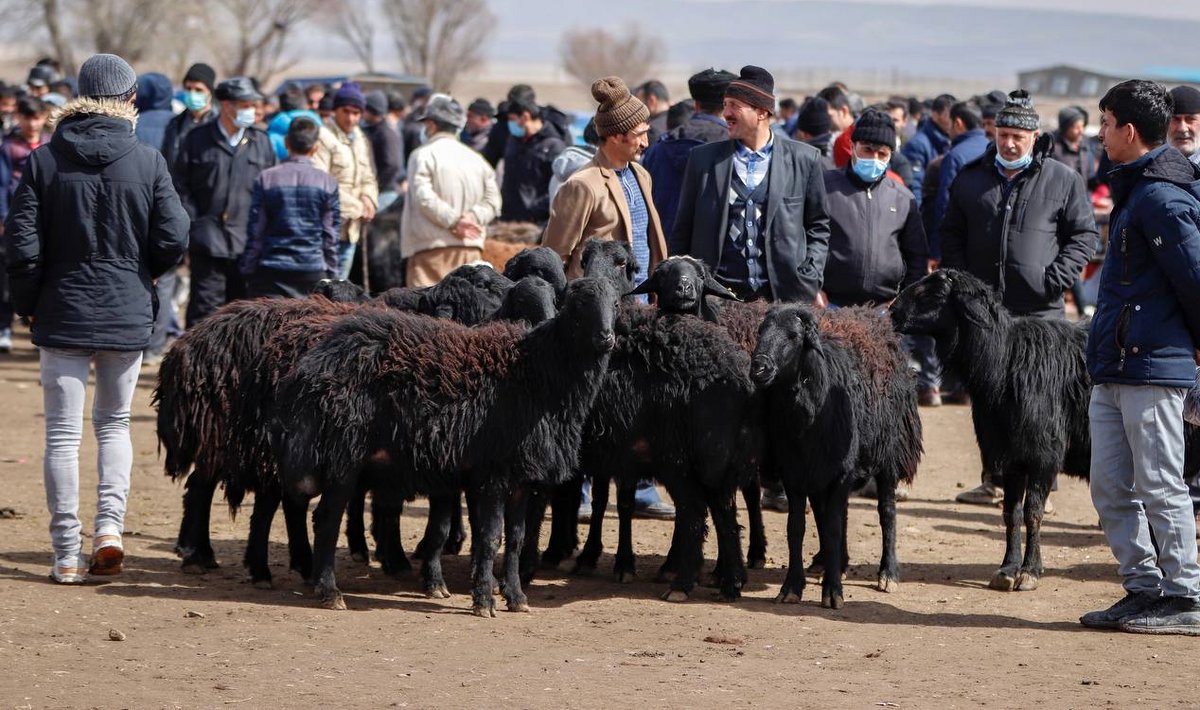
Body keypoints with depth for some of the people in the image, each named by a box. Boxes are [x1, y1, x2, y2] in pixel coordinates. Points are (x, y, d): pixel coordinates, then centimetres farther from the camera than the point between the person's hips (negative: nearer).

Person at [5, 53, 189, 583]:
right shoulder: (147, 162, -6)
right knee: (114, 423, 17)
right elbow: (173, 240, -6)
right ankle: (110, 526, 0)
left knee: (63, 432, 4)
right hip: (126, 315, 1)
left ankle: (68, 554, 4)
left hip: (62, 314, -1)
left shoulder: (45, 160, -5)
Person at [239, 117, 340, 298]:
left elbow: (255, 233, 0)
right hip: (313, 272, 1)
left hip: (272, 270, -1)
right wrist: (330, 276, 12)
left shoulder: (266, 179, -2)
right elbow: (330, 235, 4)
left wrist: (247, 270, 8)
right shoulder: (327, 182, 0)